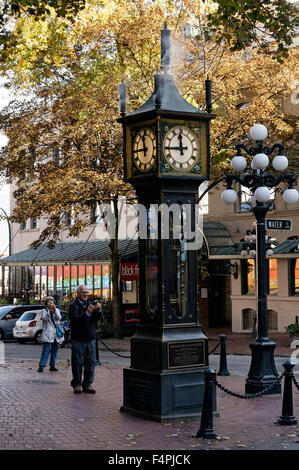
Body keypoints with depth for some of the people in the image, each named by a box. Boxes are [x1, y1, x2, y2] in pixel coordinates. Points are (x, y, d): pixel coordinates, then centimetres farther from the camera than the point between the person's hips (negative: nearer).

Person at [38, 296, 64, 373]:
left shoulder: (57, 310, 12)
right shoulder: (44, 311, 4)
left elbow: (59, 318, -5)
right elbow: (44, 318, -14)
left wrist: (55, 310, -13)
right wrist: (49, 311, -23)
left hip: (56, 334, 4)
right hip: (48, 334, -4)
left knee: (54, 351, 8)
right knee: (46, 350, -13)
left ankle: (52, 366, 16)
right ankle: (41, 366, -14)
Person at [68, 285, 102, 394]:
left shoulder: (91, 304, 13)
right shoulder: (73, 305, -1)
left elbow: (98, 318, 3)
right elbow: (75, 319, -16)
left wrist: (98, 310, -18)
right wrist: (87, 313, -28)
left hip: (91, 338, 4)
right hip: (78, 339, -4)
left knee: (90, 362, 4)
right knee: (78, 362, -1)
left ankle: (87, 384, 11)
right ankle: (77, 384, 9)